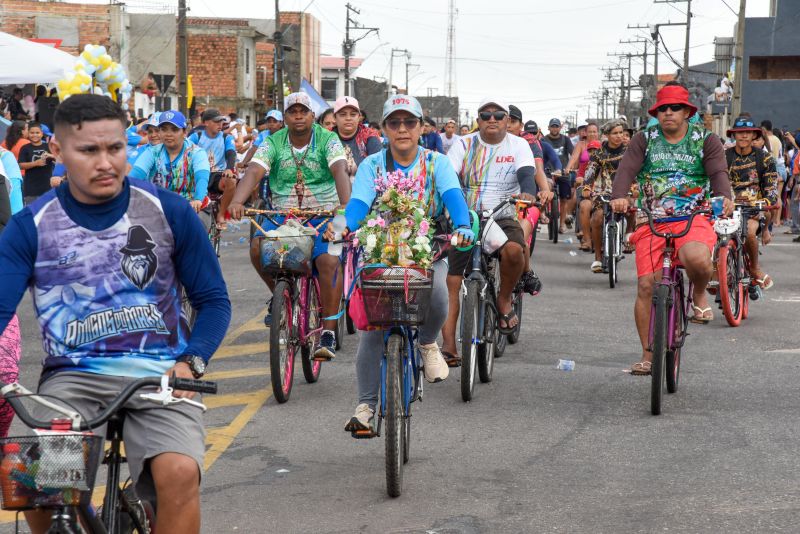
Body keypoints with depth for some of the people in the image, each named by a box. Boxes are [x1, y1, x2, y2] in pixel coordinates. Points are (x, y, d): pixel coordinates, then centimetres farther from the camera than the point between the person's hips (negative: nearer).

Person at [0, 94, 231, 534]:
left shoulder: (169, 211, 0)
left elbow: (213, 300, 6)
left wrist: (192, 361, -12)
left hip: (158, 372, -1)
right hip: (72, 376, 1)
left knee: (179, 473, -30)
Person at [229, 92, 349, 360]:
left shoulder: (328, 140, -4)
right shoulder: (274, 143, 1)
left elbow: (340, 170, -21)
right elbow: (253, 172, -14)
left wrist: (346, 204, -41)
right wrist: (237, 201, -34)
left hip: (323, 215, -3)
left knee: (329, 260, -27)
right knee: (258, 246, -24)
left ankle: (328, 332, -21)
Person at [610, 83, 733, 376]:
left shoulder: (706, 140, 5)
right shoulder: (644, 140, 7)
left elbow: (718, 172, -9)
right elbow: (627, 169, -8)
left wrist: (724, 197, -31)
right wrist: (619, 196, -29)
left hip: (692, 219, -2)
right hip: (651, 221, 2)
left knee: (697, 259, -34)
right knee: (646, 286, -5)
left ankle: (700, 296, 1)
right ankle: (648, 354, 8)